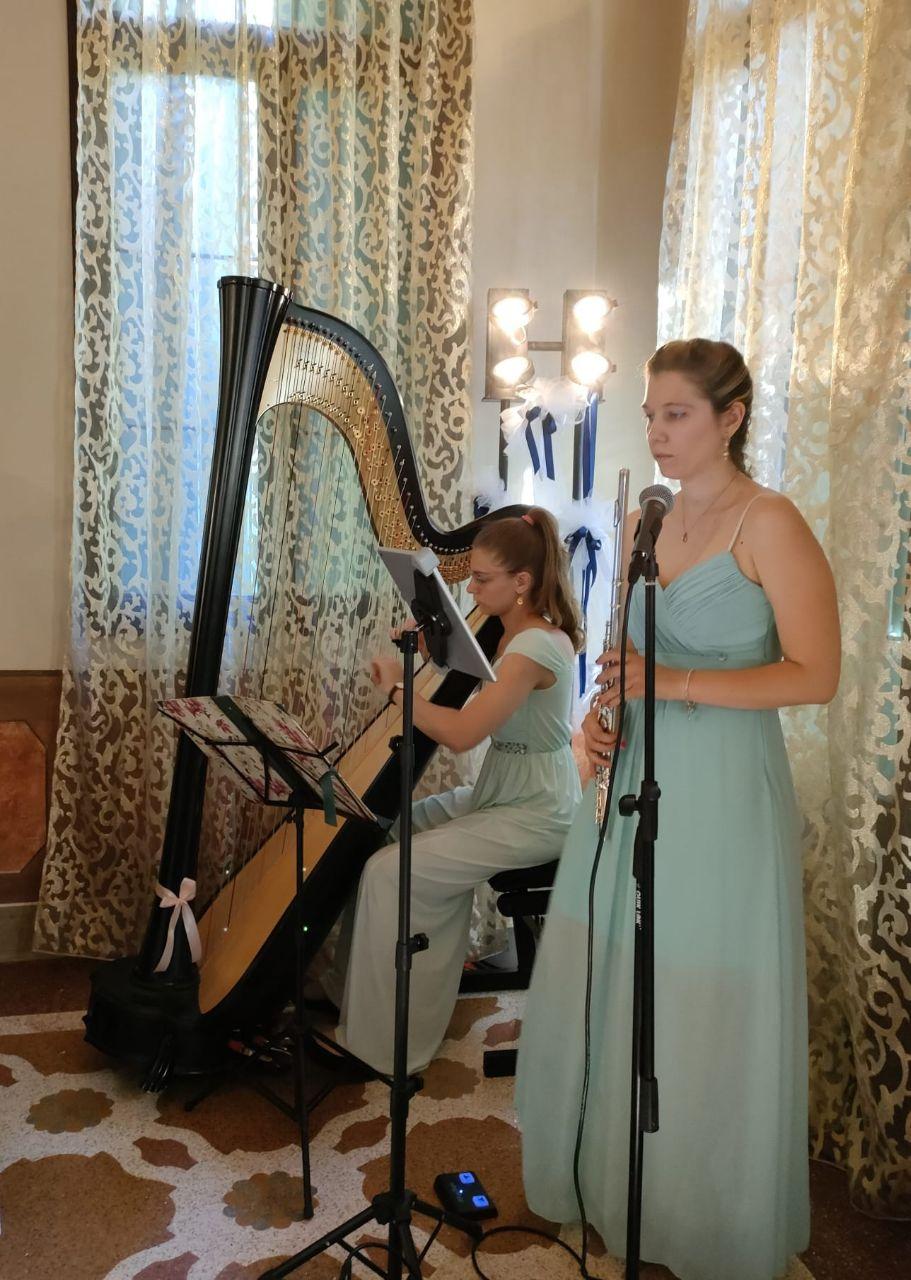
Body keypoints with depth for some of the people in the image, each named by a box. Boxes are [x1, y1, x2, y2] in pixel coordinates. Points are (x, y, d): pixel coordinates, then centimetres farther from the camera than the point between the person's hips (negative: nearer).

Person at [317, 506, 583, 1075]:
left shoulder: (535, 647, -23)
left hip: (533, 816, -10)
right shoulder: (525, 633, 7)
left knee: (390, 871, -16)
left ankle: (380, 1042, -3)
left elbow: (462, 732, -31)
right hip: (503, 794, 10)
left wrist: (397, 688, -18)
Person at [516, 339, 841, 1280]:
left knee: (702, 1014, 4)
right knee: (606, 992, 14)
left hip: (720, 794, -6)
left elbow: (814, 674, -14)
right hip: (631, 780, 7)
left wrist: (674, 682, -23)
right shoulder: (644, 522, 10)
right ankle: (606, 1184, 35)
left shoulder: (769, 524, -10)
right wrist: (598, 717, -2)